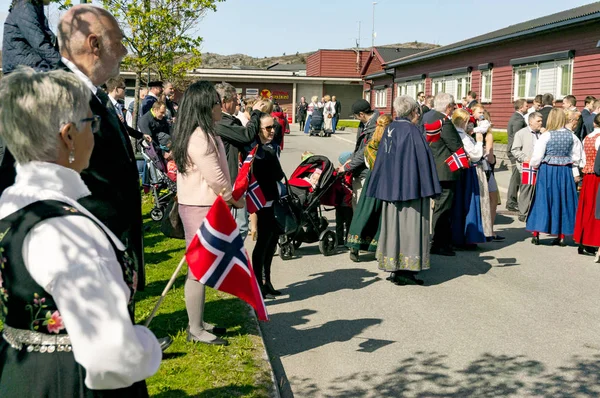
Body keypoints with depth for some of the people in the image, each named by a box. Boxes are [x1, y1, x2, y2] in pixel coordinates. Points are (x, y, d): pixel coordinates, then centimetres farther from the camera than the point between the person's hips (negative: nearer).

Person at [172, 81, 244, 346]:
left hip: (198, 206, 10)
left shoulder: (200, 133, 14)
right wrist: (235, 200, -5)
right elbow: (216, 179, -19)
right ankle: (196, 330, 8)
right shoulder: (200, 137, -19)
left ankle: (197, 322, 27)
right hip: (201, 209, -10)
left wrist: (230, 198, 10)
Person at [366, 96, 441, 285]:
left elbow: (382, 159, 14)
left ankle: (395, 269, 19)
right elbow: (422, 160, -15)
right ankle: (406, 271, 0)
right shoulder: (412, 130, -13)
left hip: (391, 188, 7)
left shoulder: (389, 129, 8)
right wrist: (429, 189, -10)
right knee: (409, 226, -2)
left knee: (394, 224, 12)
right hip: (410, 187, -7)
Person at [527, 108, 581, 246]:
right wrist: (575, 172, 19)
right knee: (563, 201, 9)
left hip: (548, 171, -3)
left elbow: (537, 156, -9)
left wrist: (532, 164, 12)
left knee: (542, 200, 5)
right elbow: (575, 155, 8)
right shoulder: (570, 135, 1)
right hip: (565, 171, 3)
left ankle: (536, 234, 6)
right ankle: (561, 236, 14)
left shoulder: (546, 136, -11)